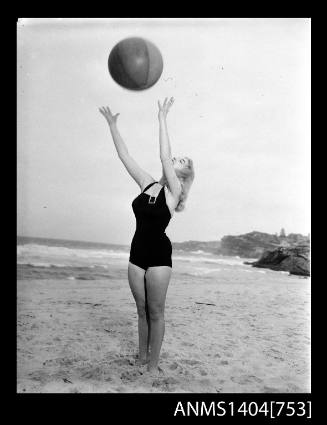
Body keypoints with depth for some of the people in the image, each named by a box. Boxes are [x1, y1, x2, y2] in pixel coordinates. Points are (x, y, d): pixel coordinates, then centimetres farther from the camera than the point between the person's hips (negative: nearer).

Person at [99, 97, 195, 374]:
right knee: (142, 310, 16)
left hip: (159, 255, -6)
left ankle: (153, 365, 17)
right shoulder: (147, 184, 6)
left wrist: (162, 119, -18)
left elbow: (164, 156, -20)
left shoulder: (173, 191, -8)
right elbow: (125, 156, 5)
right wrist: (112, 126, 2)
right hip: (137, 253, 6)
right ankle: (142, 357, 30)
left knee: (156, 312, 5)